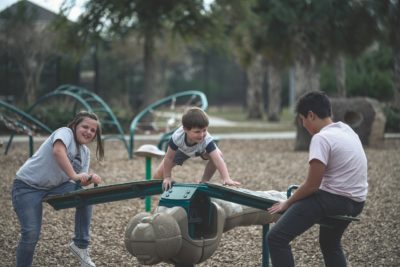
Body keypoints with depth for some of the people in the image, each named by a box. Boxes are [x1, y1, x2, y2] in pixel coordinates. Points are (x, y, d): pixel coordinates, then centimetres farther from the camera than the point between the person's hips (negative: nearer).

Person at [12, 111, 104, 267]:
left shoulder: (85, 153, 9)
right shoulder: (65, 132, -14)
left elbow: (80, 182, 6)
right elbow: (58, 150, -36)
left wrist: (90, 179, -17)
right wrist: (73, 175, -44)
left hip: (54, 187, 7)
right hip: (27, 186, -7)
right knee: (31, 233, -18)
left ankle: (80, 245, -5)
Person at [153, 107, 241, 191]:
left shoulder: (207, 140, -46)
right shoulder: (177, 137, -44)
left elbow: (218, 159, -54)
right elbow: (168, 158, -31)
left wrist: (226, 179, -65)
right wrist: (167, 177, -25)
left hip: (202, 149, 1)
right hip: (182, 149, -1)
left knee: (218, 154, -30)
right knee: (158, 176, -11)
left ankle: (204, 181, -7)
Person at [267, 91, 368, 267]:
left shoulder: (321, 138, -17)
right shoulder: (347, 130, 10)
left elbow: (312, 185, -16)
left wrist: (287, 203, -1)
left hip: (334, 199, -10)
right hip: (355, 201, 10)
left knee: (276, 238, -12)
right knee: (330, 244, 35)